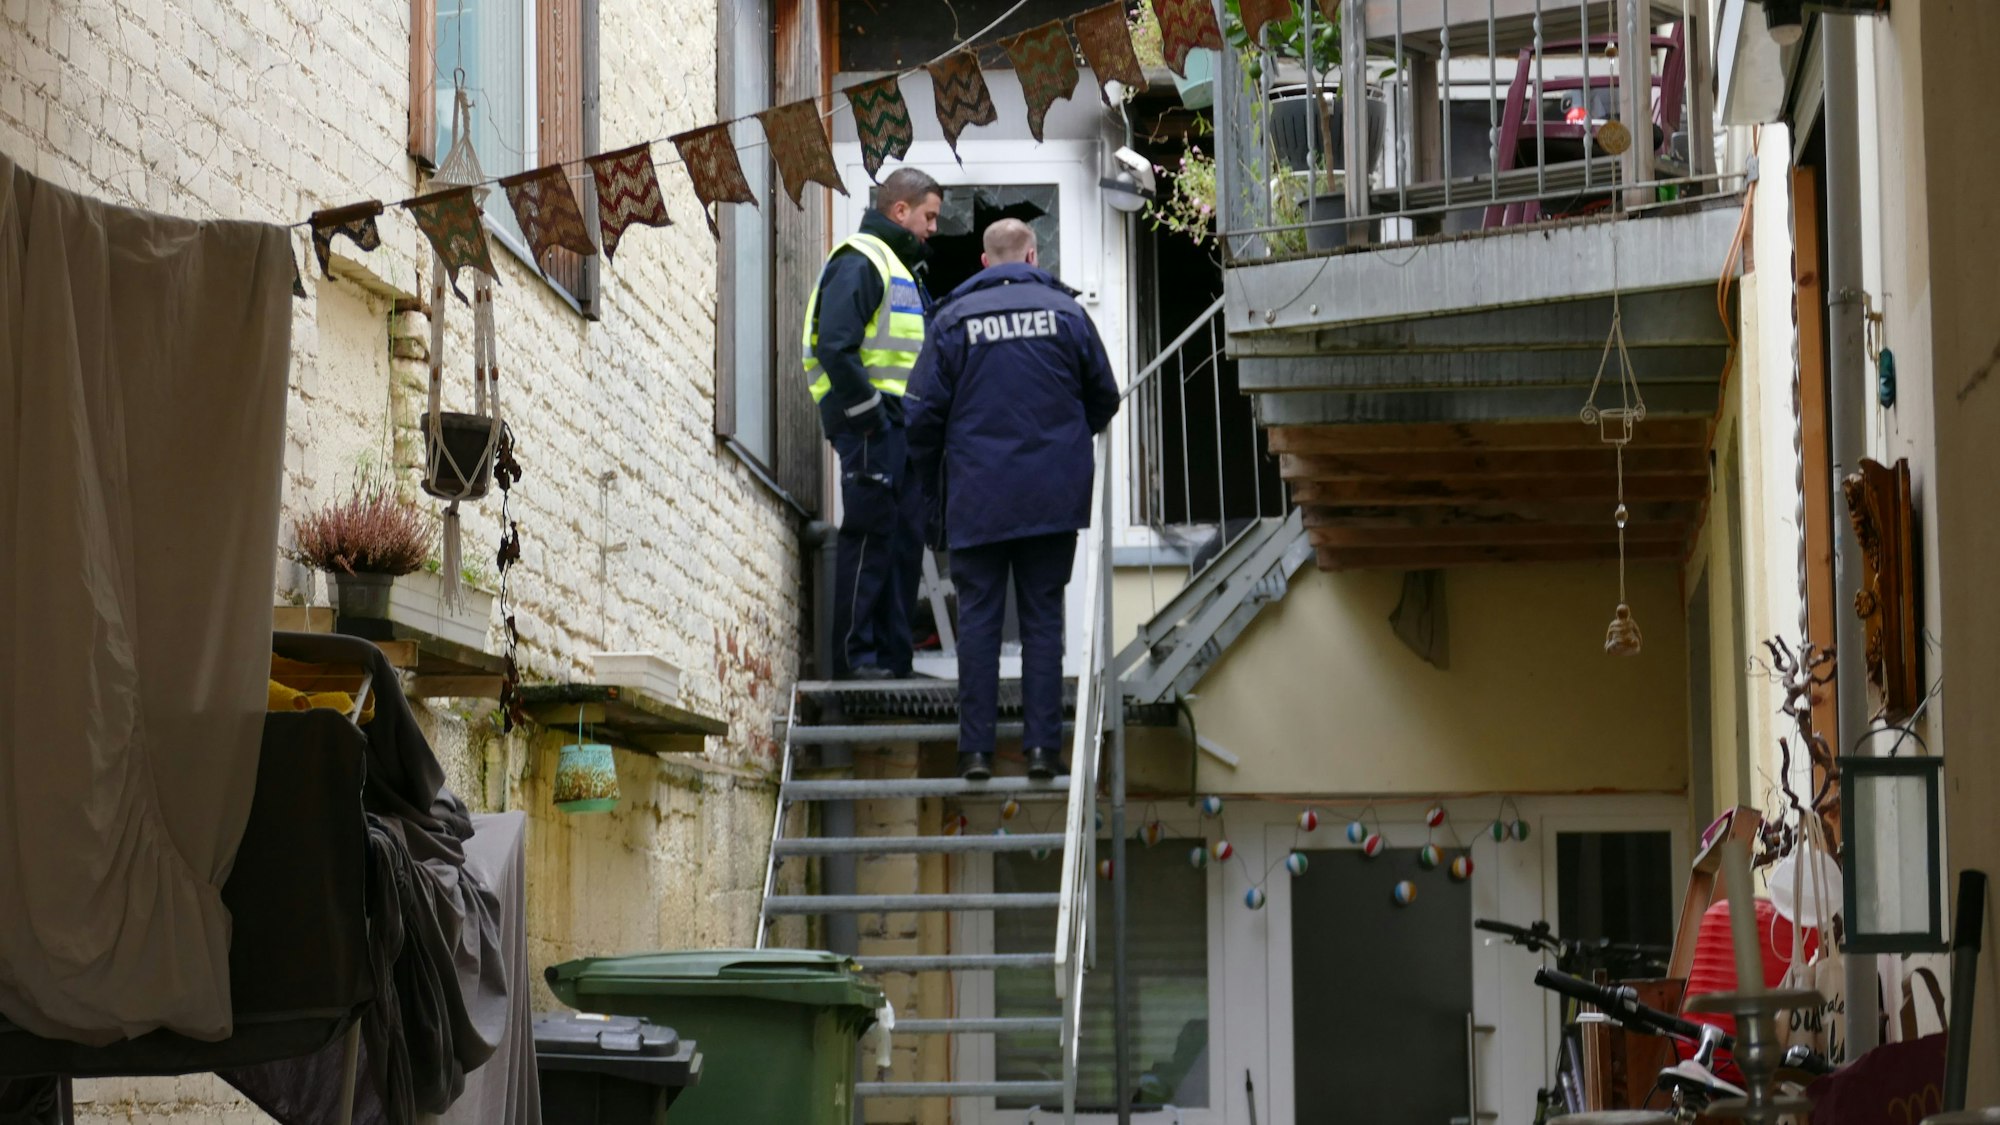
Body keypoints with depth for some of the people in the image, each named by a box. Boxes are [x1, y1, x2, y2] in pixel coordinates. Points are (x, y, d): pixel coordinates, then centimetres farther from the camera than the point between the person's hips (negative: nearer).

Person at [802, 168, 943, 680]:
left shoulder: (906, 268, 23)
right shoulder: (858, 263, -9)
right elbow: (835, 346, -20)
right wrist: (866, 412, -19)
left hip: (902, 426, 10)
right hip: (871, 425, -10)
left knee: (905, 539, 9)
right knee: (869, 536, -9)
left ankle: (892, 653, 14)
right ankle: (855, 653, -5)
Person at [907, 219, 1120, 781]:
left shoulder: (953, 318, -1)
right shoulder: (1065, 311, 2)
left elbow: (925, 412, -3)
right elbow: (1104, 397, 10)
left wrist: (932, 478, 13)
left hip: (977, 496, -1)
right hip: (1054, 496, 1)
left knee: (979, 616, 3)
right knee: (1043, 616, 5)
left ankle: (976, 748, -1)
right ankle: (1042, 744, 1)